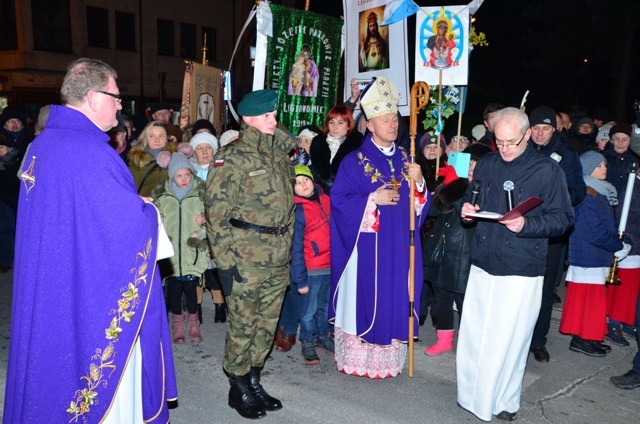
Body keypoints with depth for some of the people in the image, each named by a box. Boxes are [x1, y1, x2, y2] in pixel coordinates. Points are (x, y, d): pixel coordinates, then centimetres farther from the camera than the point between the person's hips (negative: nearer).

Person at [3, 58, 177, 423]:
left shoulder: (42, 143, 5)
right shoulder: (89, 150, -23)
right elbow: (133, 222, -25)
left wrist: (135, 205, 9)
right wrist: (150, 210, -2)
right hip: (92, 291, -9)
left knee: (55, 359, 21)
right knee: (105, 370, 7)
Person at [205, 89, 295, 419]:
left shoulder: (280, 153, 13)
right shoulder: (232, 157, -9)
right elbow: (217, 211, -13)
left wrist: (288, 246, 16)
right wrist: (224, 259, -16)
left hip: (279, 257, 7)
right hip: (246, 257, -7)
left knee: (267, 323, 15)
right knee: (243, 325, 4)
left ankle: (254, 381, 32)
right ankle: (239, 389, 23)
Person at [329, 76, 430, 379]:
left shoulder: (405, 160, 11)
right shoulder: (355, 161, -4)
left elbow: (420, 203, 11)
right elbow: (339, 199, -10)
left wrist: (418, 182, -9)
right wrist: (372, 199, -17)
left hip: (399, 244, 5)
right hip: (367, 245, -5)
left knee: (394, 299, 10)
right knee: (364, 298, 2)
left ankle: (389, 358, 24)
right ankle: (357, 359, 17)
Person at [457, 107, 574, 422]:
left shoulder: (547, 170, -4)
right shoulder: (486, 164, 9)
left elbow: (563, 218, -5)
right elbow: (470, 201, 20)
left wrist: (527, 225, -21)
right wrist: (467, 210, -4)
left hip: (522, 271, -4)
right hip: (482, 265, 4)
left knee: (508, 340, 4)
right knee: (473, 336, 9)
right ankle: (473, 396, 28)